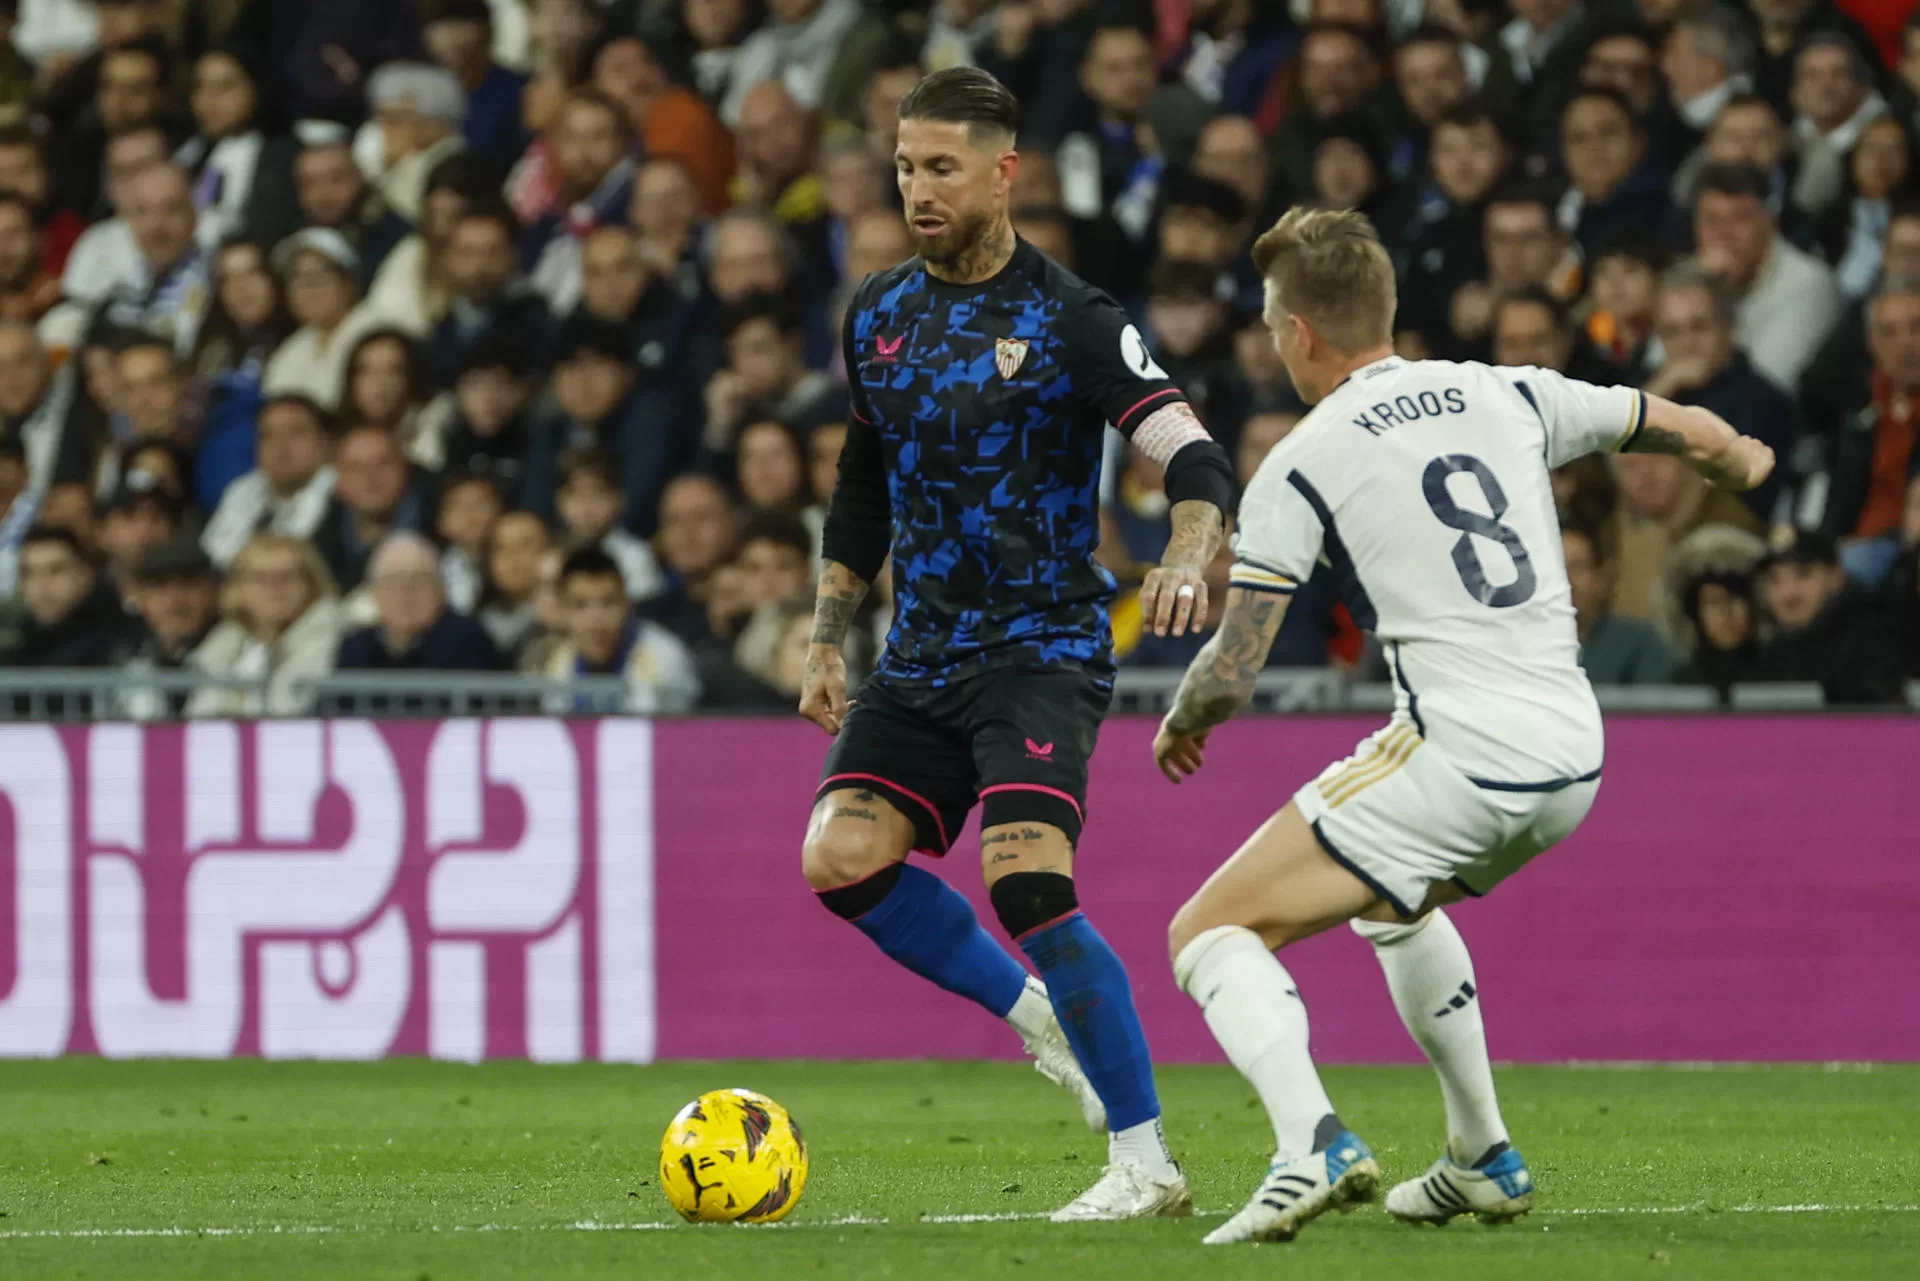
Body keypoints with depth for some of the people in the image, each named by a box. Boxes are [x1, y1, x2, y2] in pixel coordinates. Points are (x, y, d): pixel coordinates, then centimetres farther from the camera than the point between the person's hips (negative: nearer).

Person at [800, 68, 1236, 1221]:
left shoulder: (1070, 321, -10)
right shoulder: (880, 314, 10)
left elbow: (1195, 457, -18)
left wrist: (1188, 556, -39)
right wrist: (829, 639, 20)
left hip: (1044, 649, -7)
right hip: (924, 656, 7)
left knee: (1025, 880, -23)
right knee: (840, 857, -10)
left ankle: (1146, 1162, -14)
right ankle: (1038, 1015, 11)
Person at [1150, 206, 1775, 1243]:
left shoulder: (1301, 466, -4)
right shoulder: (1509, 398, 11)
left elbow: (1232, 670, -6)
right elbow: (1685, 431, 26)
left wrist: (1180, 725, 17)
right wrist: (1744, 462, 50)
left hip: (1455, 754, -7)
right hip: (1572, 762, 7)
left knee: (1210, 932, -2)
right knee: (1393, 900, 36)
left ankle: (1311, 1147, -25)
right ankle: (1484, 1161, 36)